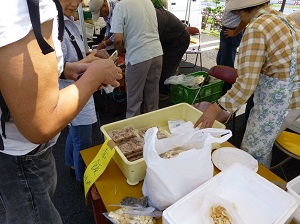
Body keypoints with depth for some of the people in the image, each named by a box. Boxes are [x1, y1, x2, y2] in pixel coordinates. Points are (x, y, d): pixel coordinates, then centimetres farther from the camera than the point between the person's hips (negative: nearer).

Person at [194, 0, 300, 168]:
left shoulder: (255, 29, -18)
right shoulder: (285, 18, 8)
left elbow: (246, 84, -26)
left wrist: (216, 108, -20)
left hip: (278, 102, -9)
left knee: (253, 154, 7)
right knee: (264, 146, 22)